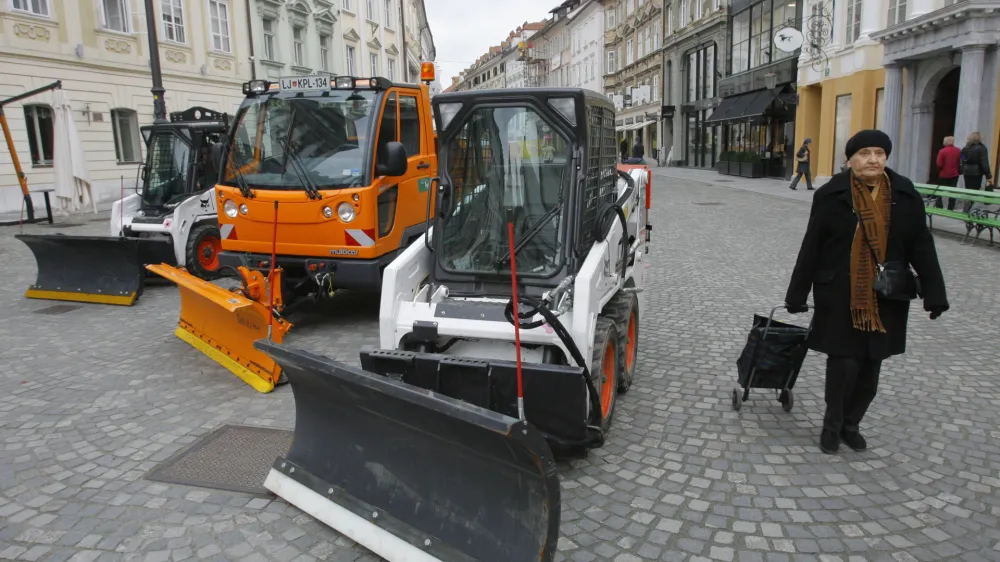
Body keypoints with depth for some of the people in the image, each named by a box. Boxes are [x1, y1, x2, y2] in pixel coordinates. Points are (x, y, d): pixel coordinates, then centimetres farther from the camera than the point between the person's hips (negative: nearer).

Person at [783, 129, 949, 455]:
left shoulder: (905, 195, 1)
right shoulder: (831, 195, -7)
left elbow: (921, 246, 4)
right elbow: (811, 247, -4)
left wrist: (934, 293, -2)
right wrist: (797, 294, -3)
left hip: (886, 297, 3)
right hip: (841, 296, -3)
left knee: (870, 367, 10)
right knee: (844, 362, -3)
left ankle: (851, 424, 30)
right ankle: (832, 426, 19)